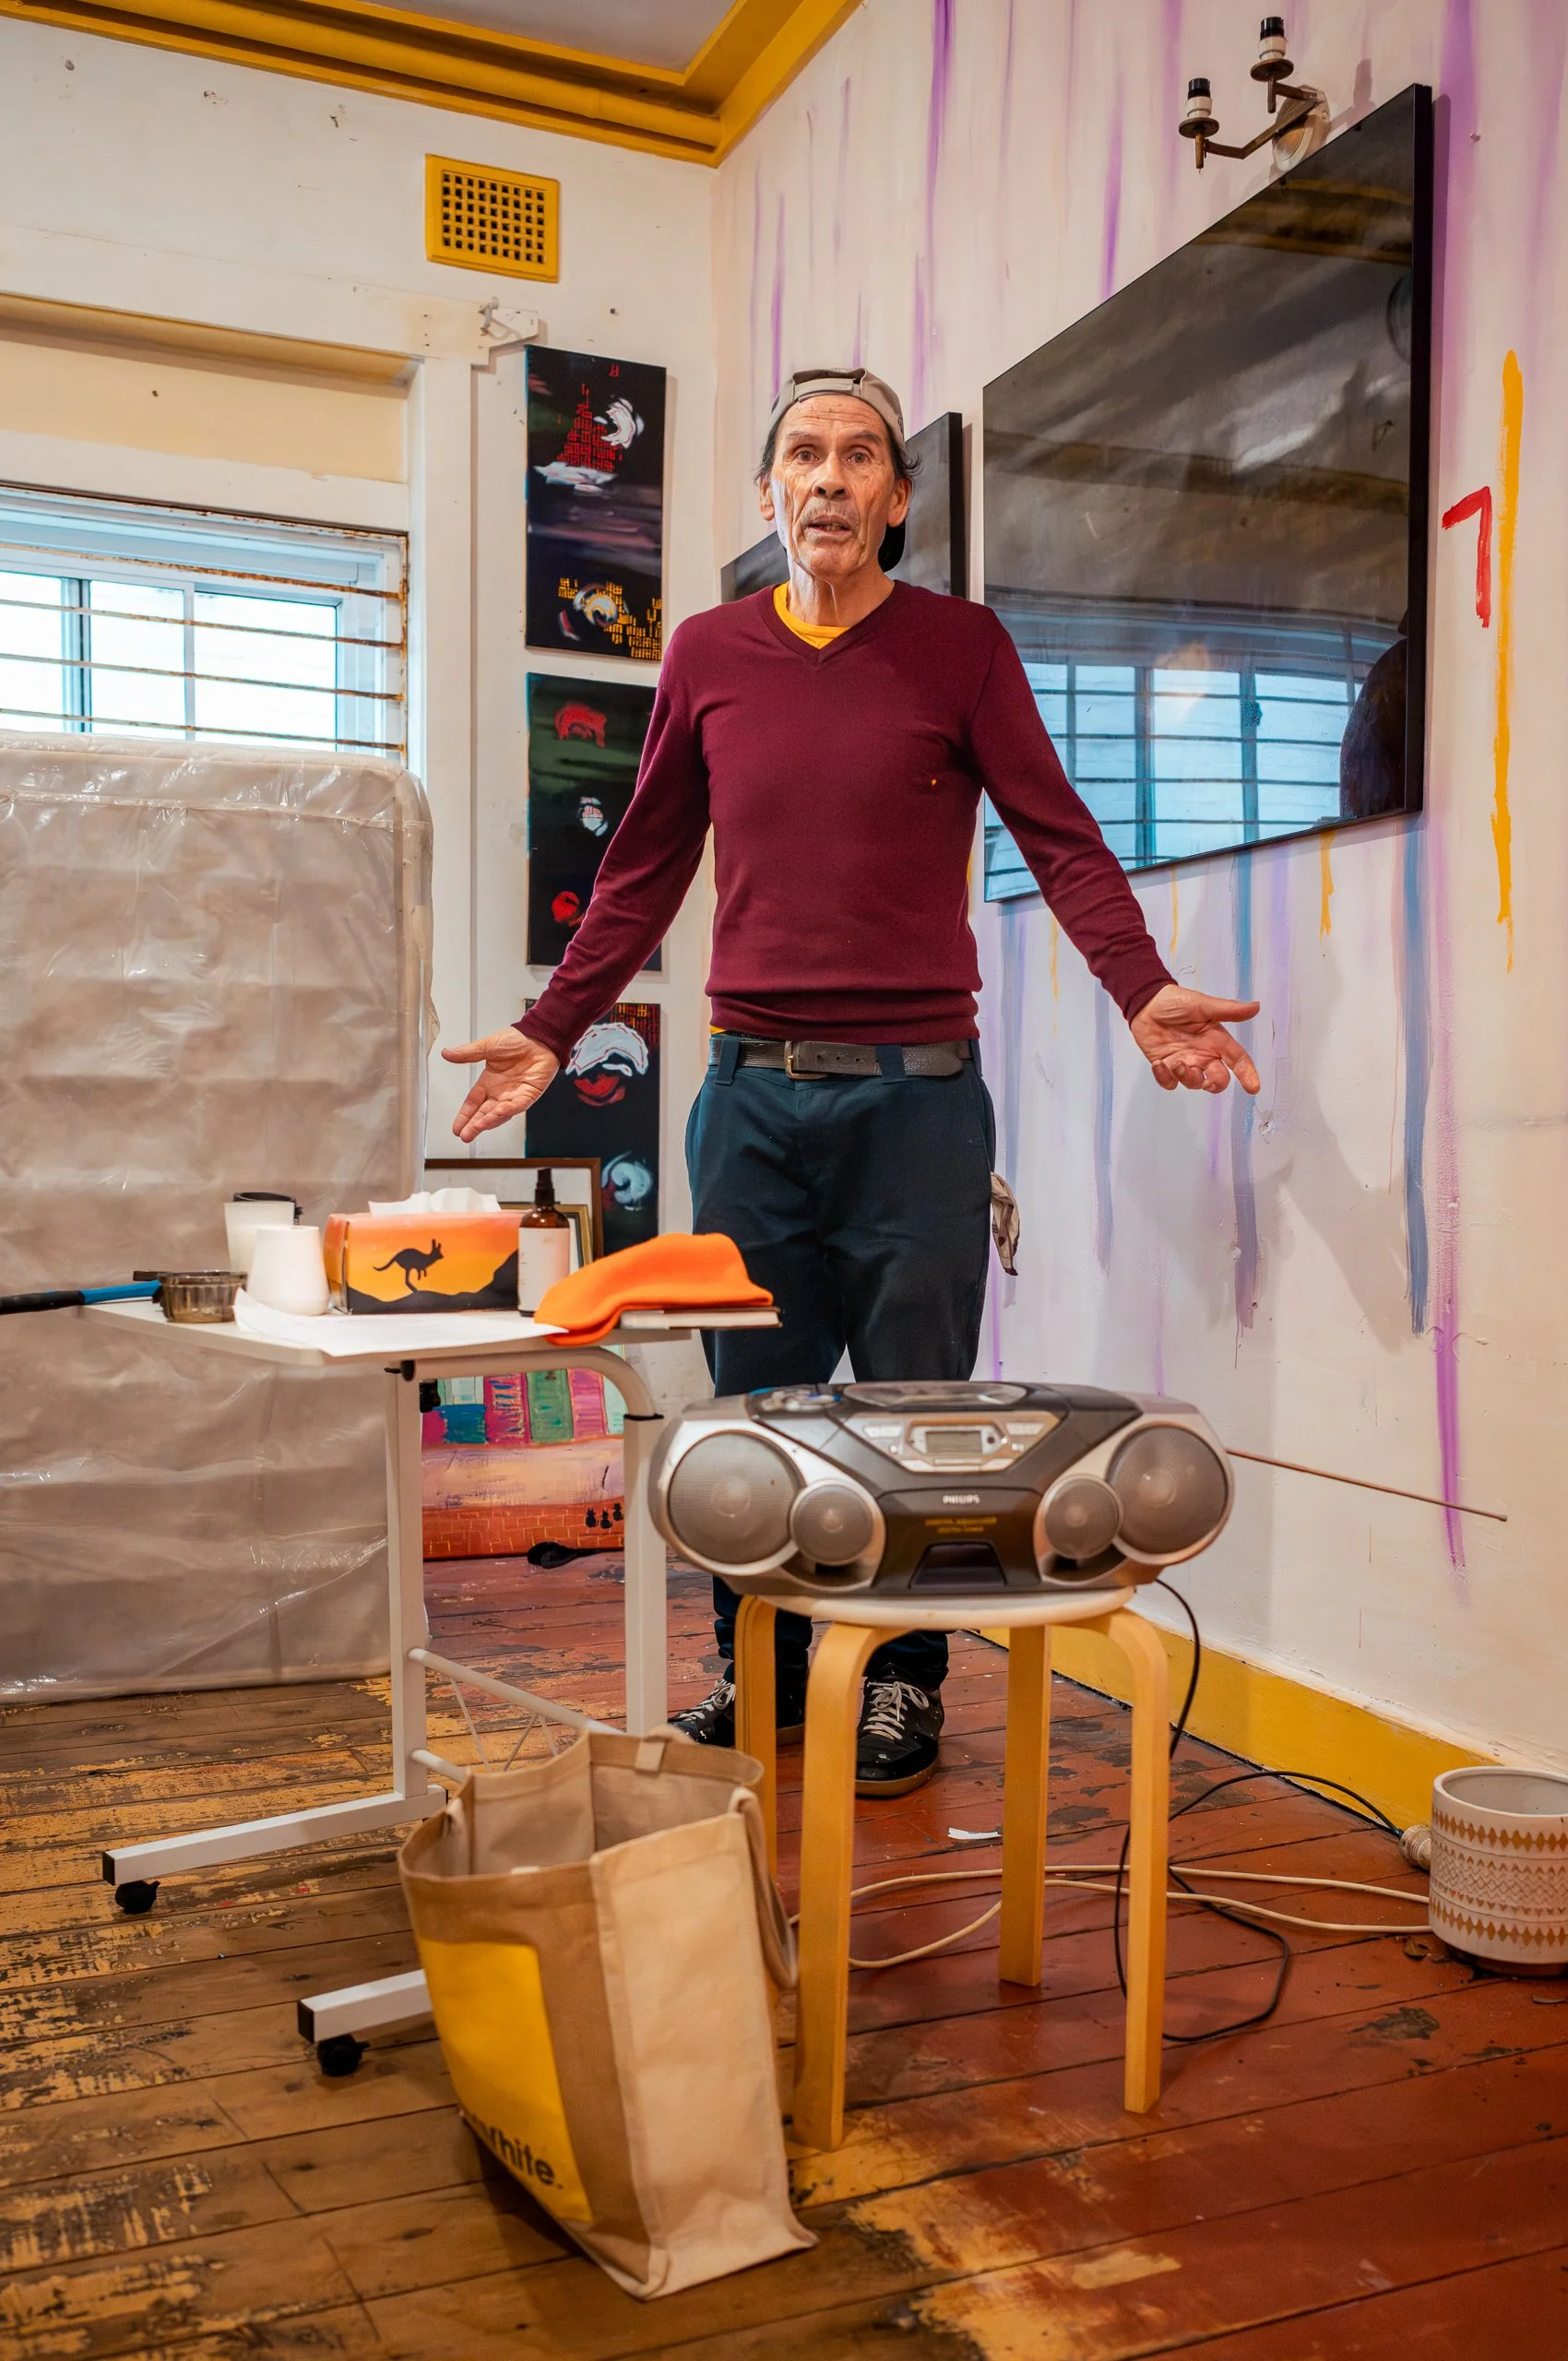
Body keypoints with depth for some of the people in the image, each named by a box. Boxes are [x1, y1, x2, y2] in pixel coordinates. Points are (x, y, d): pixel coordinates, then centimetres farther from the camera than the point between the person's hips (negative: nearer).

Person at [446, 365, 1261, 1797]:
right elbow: (645, 870, 16)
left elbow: (1060, 839, -1)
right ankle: (759, 1669, 23)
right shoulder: (708, 655, 12)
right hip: (752, 1089, 3)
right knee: (752, 1399, 9)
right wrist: (551, 1030, 12)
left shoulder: (962, 646, 4)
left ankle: (901, 1684, 17)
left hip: (915, 1090, -2)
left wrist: (1145, 993, -16)